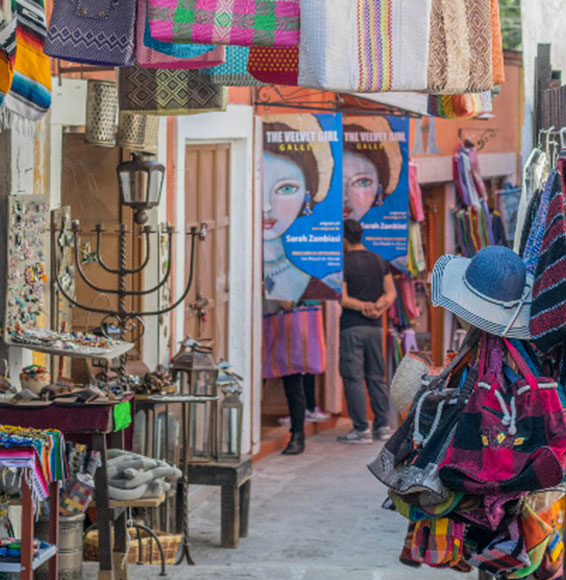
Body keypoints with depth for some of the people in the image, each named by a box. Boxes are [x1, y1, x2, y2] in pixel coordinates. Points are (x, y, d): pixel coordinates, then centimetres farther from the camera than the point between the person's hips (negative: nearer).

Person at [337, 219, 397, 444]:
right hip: (375, 327, 6)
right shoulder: (379, 261, 10)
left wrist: (364, 306, -8)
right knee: (376, 377, 12)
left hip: (351, 326, -6)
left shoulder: (343, 264, -9)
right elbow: (391, 293, 8)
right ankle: (382, 426, 12)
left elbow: (342, 298, -15)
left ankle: (361, 429, -4)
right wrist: (378, 307, -6)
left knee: (353, 378, -2)